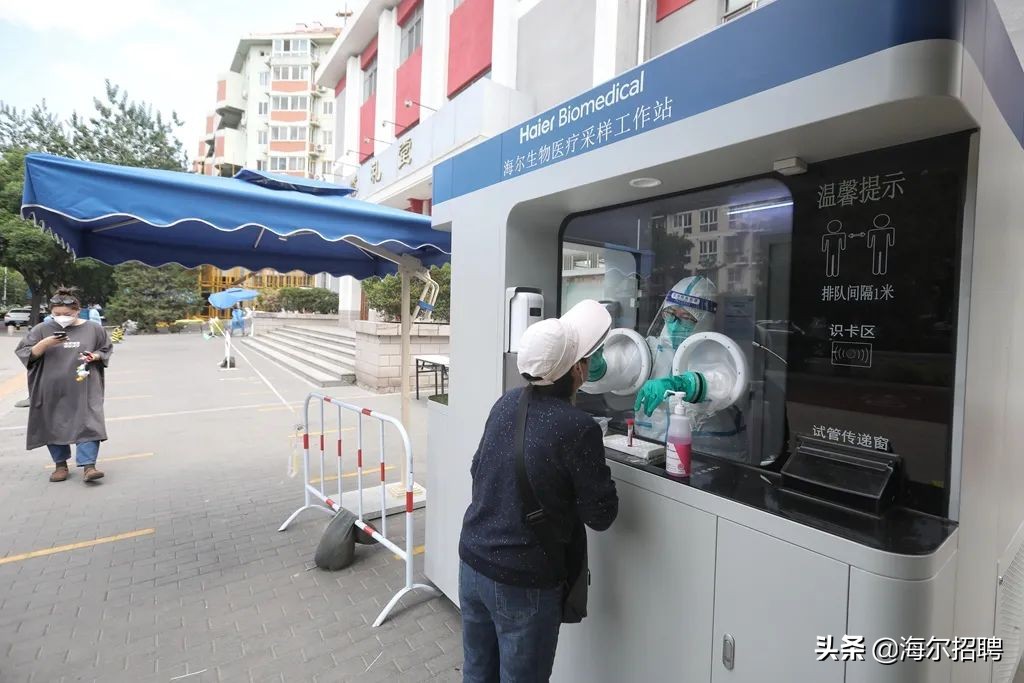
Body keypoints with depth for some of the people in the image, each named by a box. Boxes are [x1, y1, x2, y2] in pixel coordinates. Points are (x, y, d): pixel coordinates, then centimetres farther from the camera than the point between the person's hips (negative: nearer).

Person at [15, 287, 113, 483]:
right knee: (54, 425, 9)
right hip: (52, 390, 2)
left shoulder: (93, 329, 2)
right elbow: (24, 353, 1)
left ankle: (88, 466, -7)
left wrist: (94, 356, -10)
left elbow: (106, 351, 12)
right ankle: (60, 464, 24)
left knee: (88, 424, -9)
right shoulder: (42, 329, 2)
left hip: (84, 389, -1)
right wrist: (45, 344, -17)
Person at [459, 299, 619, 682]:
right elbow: (600, 516, -12)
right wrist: (595, 470, 4)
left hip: (472, 563, 6)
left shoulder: (505, 404, -3)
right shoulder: (578, 428, -21)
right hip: (524, 583, -5)